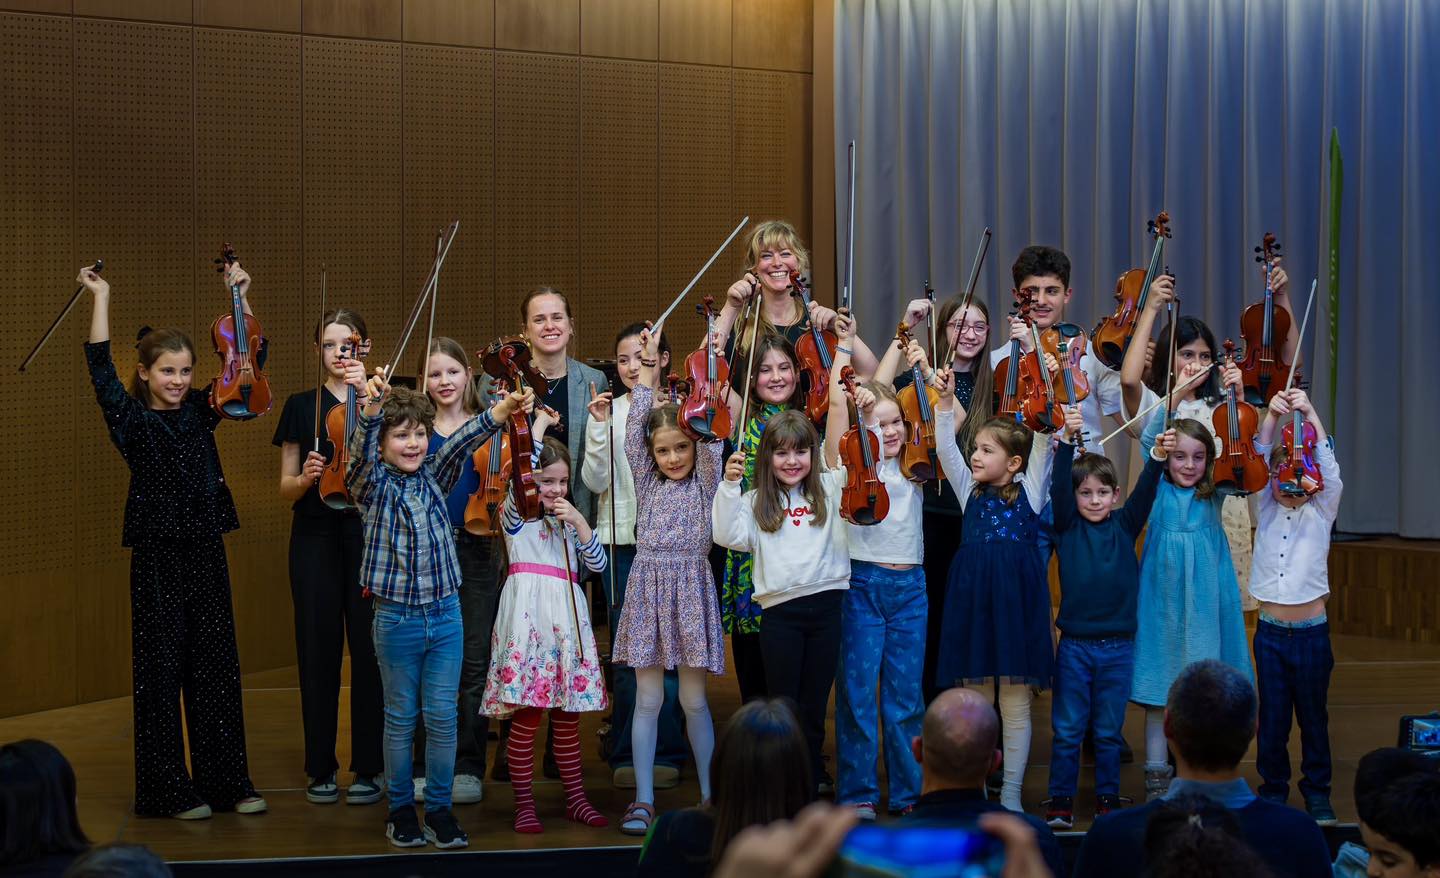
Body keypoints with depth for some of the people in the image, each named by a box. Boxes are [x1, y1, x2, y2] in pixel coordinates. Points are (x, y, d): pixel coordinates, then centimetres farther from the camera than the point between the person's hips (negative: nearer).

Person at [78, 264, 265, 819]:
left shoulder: (201, 413, 7)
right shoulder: (131, 420, -3)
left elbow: (250, 361, 6)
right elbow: (101, 371, -17)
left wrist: (240, 297, -4)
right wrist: (101, 299, -19)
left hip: (206, 550, 4)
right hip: (157, 556, -4)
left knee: (216, 666, 7)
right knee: (162, 669, 0)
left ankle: (226, 781, 14)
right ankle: (168, 789, 7)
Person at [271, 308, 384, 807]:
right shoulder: (302, 406, 9)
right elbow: (286, 488, 10)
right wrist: (305, 478, -12)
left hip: (370, 532, -1)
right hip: (315, 536, 1)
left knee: (369, 647, -4)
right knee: (319, 648, 0)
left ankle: (369, 766, 5)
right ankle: (321, 768, 10)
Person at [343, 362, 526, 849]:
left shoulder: (434, 478, 6)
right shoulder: (372, 485, -4)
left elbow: (464, 439, -8)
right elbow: (362, 448, -24)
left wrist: (504, 409, -25)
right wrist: (371, 403, -43)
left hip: (445, 614, 3)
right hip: (396, 619, -3)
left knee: (442, 717, 5)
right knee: (401, 718, 8)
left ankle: (440, 810, 16)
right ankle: (401, 810, 20)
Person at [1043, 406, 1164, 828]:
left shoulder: (1125, 525, 5)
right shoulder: (1067, 526, 1)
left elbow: (1146, 491, -8)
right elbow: (1059, 486, -12)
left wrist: (1157, 457, -27)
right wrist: (1067, 441, -26)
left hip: (1118, 646, 1)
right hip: (1074, 645, -1)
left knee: (1109, 731, 9)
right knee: (1067, 729, 3)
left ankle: (1108, 798, 19)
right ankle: (1061, 800, 11)